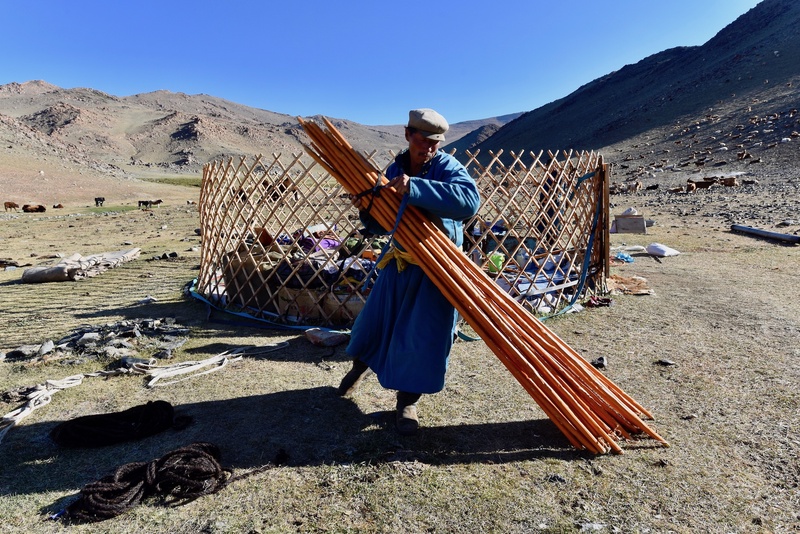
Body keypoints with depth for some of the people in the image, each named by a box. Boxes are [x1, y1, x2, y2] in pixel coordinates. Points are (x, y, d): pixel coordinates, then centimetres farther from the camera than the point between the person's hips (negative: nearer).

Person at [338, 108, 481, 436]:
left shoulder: (448, 167, -15)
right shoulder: (394, 171, 1)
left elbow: (469, 200, -38)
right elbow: (383, 225, 7)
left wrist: (415, 188, -42)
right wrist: (368, 211, -15)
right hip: (400, 260, 4)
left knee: (424, 334, -1)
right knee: (376, 319, 14)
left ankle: (407, 401, 21)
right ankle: (361, 365, 46)